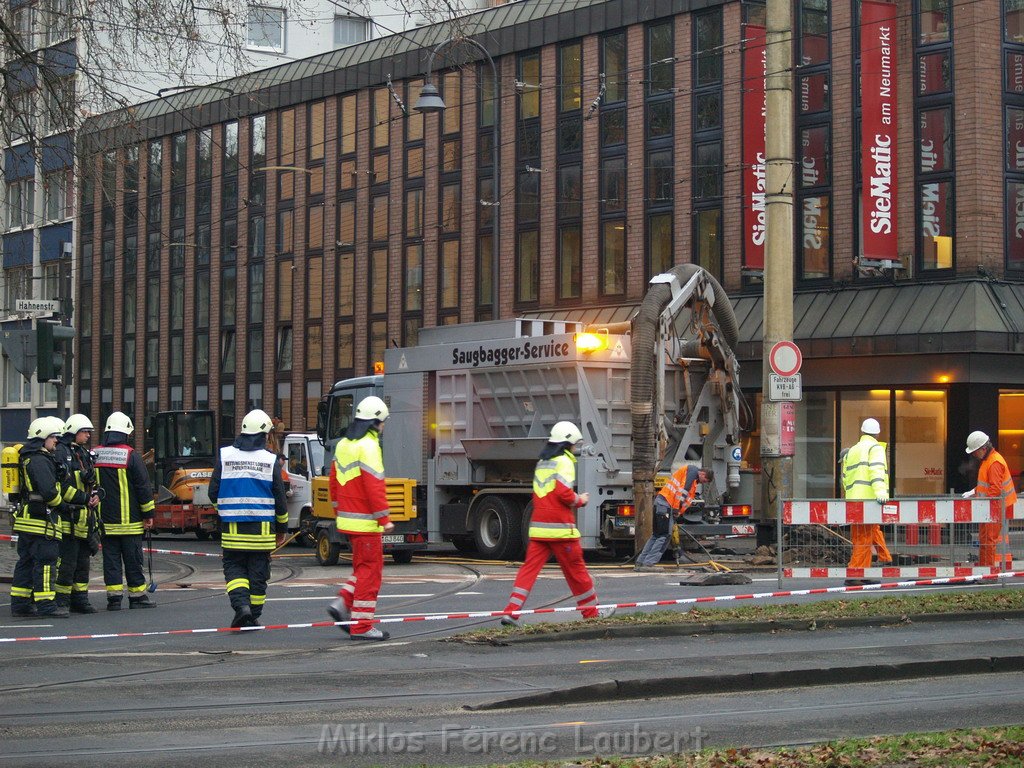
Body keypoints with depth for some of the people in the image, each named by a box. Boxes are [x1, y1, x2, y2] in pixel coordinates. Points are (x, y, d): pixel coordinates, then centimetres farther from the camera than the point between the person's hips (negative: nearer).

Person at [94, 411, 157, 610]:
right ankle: (137, 596, 8)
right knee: (132, 558, 3)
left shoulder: (95, 455, 5)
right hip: (129, 519, -3)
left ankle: (114, 597, 1)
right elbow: (143, 486, -7)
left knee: (111, 558, 5)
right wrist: (148, 515, 1)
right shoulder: (130, 455, -8)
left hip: (105, 519, 4)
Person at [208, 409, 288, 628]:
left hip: (232, 528, 0)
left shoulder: (224, 456, 0)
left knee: (234, 567, 9)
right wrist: (282, 528, 13)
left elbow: (213, 493, 3)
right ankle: (254, 616, 12)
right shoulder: (270, 460, -2)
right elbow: (280, 498, 2)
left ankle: (241, 604, -13)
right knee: (258, 572, 8)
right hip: (262, 528, 0)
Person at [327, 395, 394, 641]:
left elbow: (334, 482, 19)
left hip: (347, 518, 9)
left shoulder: (343, 445, 13)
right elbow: (375, 486, -20)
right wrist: (384, 519, -17)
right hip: (365, 522, -9)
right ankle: (362, 626, -1)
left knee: (363, 567, 19)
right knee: (370, 571, -2)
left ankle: (342, 605, 8)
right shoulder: (368, 447, -16)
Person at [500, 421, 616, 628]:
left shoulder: (542, 463, 19)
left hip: (538, 526, 7)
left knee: (529, 568, 1)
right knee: (575, 569, 6)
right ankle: (591, 611, 18)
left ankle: (511, 611, -10)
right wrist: (580, 500, 1)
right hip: (559, 527, -7)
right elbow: (565, 493, -18)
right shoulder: (564, 462, -8)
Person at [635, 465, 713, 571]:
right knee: (665, 536, -10)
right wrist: (676, 509, -16)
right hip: (666, 504, -10)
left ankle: (640, 562, 13)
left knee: (656, 535, 13)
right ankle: (648, 564, -13)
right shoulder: (693, 470, -4)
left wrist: (676, 512, 8)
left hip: (660, 502, 10)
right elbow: (682, 490, -15)